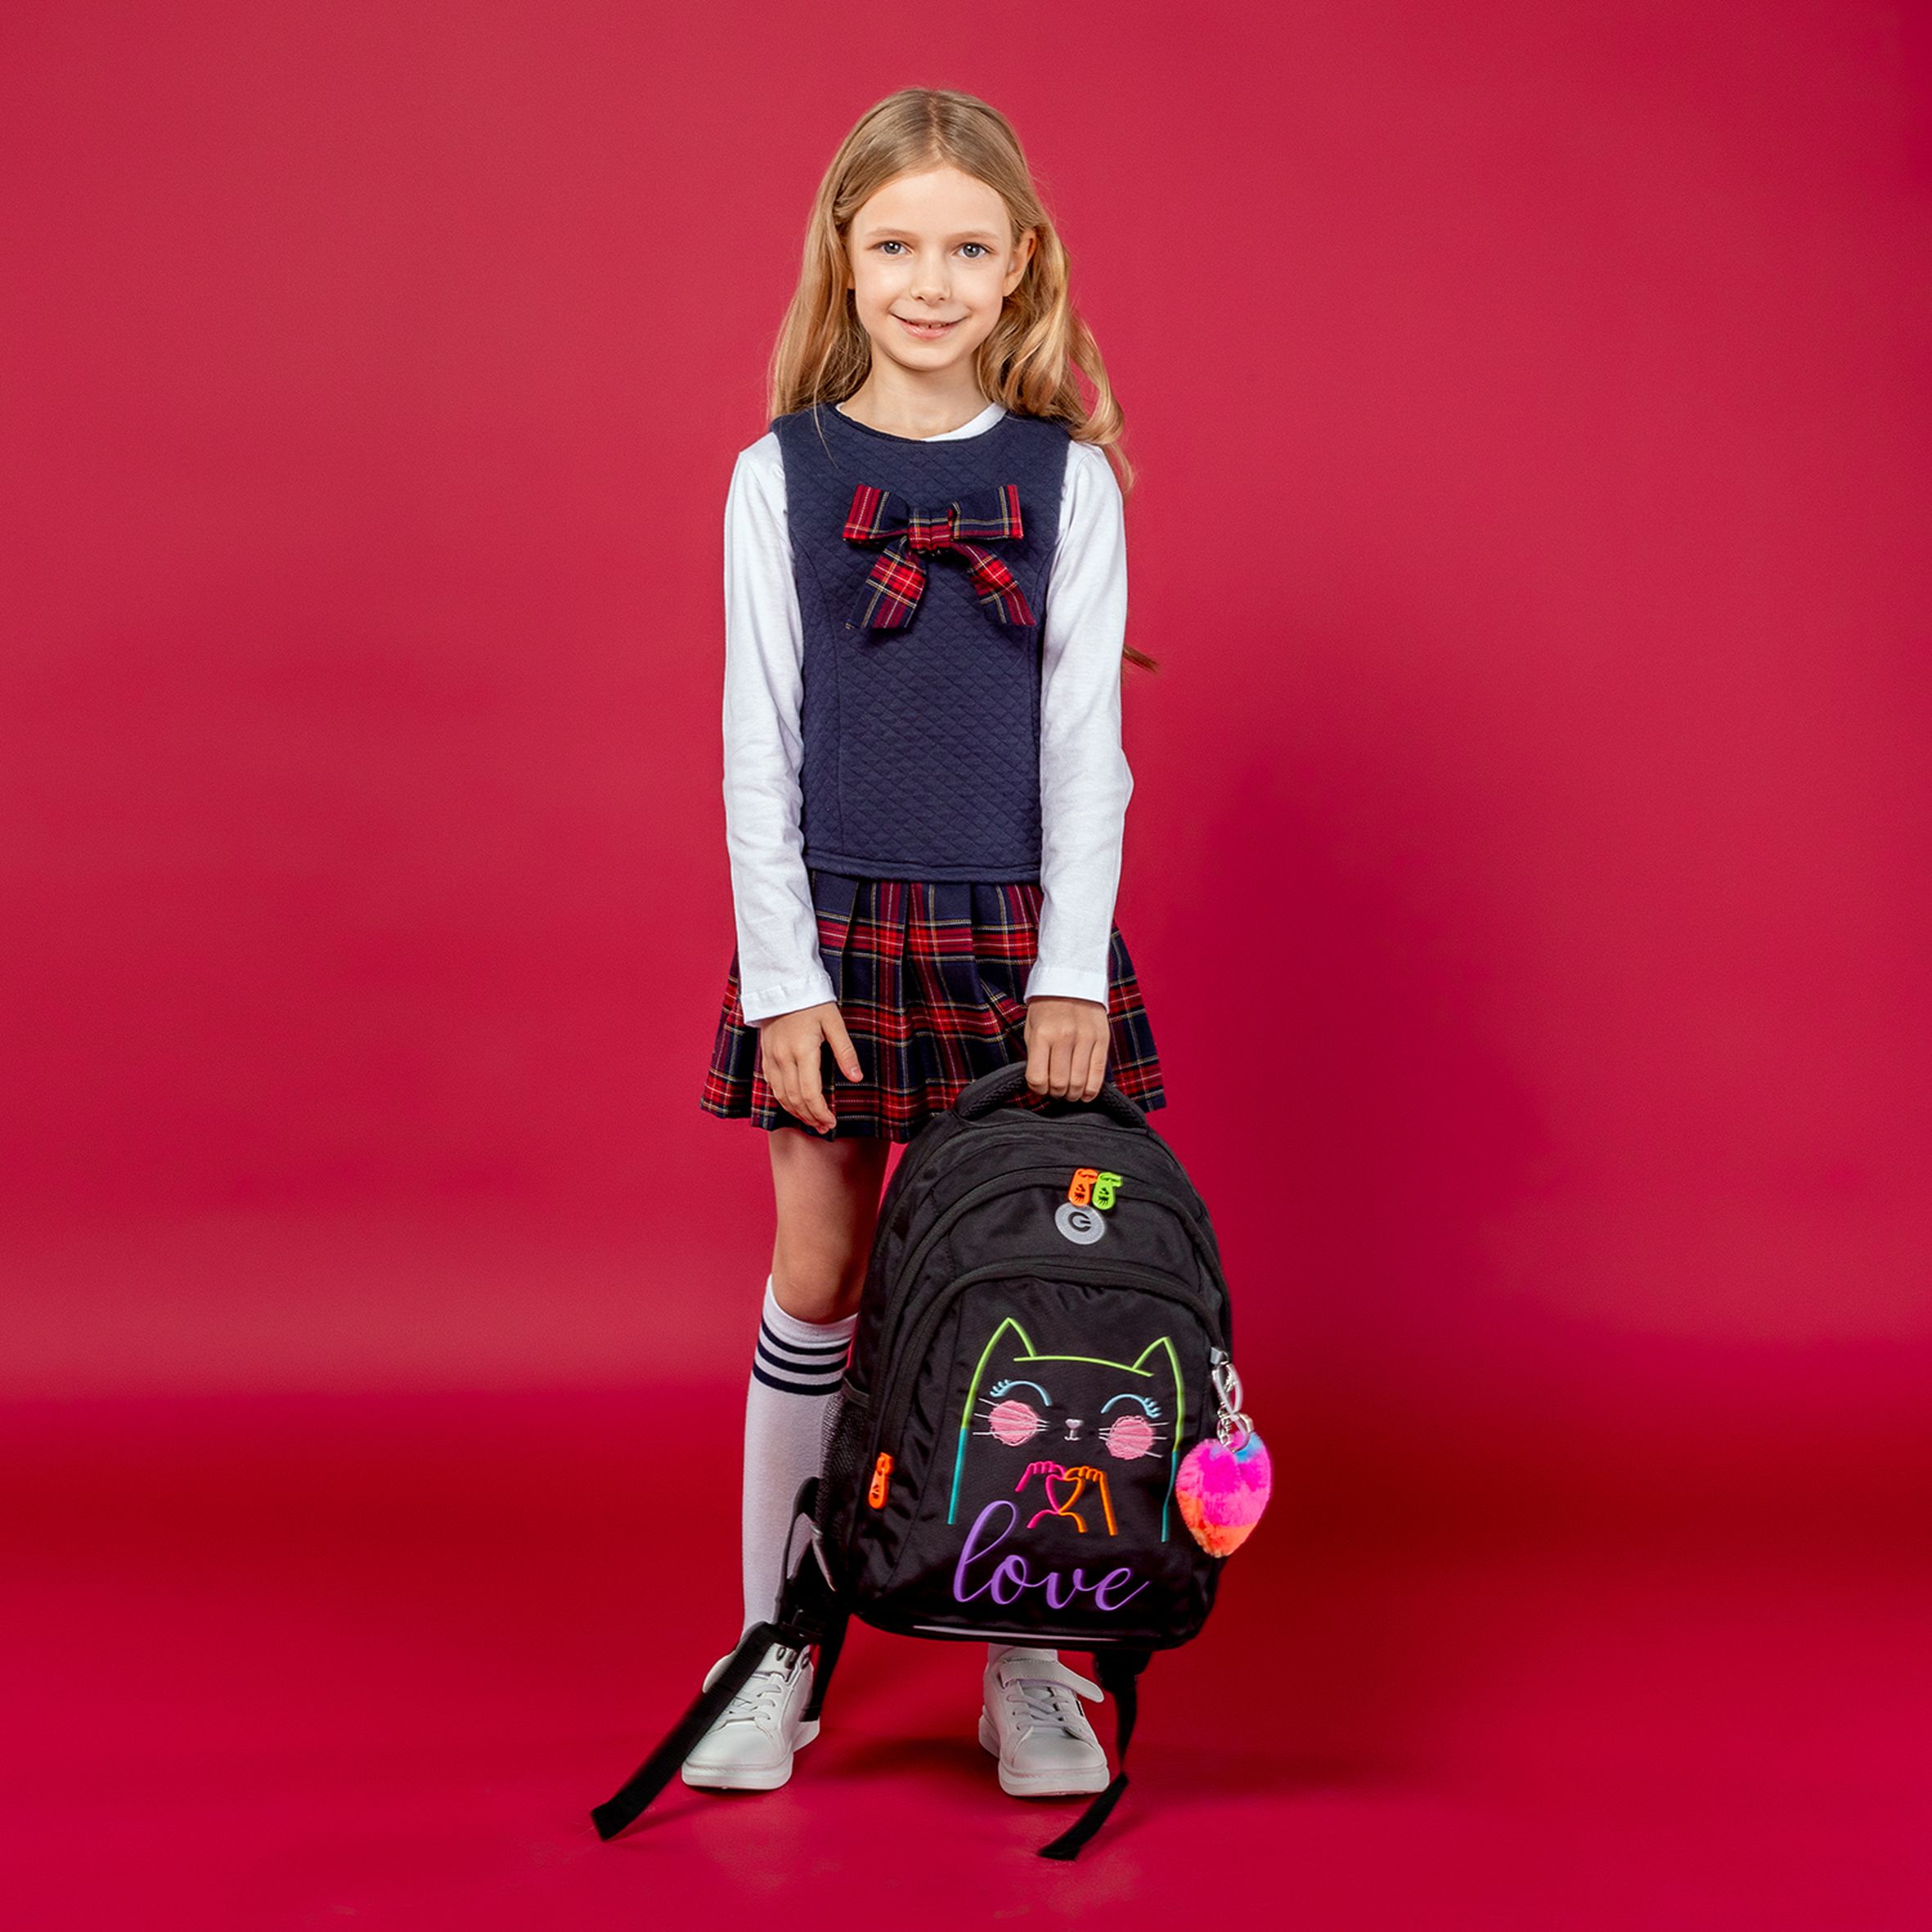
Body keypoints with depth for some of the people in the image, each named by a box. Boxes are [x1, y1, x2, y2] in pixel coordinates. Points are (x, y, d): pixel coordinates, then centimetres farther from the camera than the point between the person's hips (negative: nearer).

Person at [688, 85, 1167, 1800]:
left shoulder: (1068, 480, 2)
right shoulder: (780, 476, 1)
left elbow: (1086, 739, 0)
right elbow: (758, 745, 0)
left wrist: (1071, 967, -7)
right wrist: (783, 975, -5)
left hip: (1019, 928, 0)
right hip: (835, 924, 0)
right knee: (819, 1279, 7)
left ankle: (1029, 1664, 17)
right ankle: (778, 1650, 20)